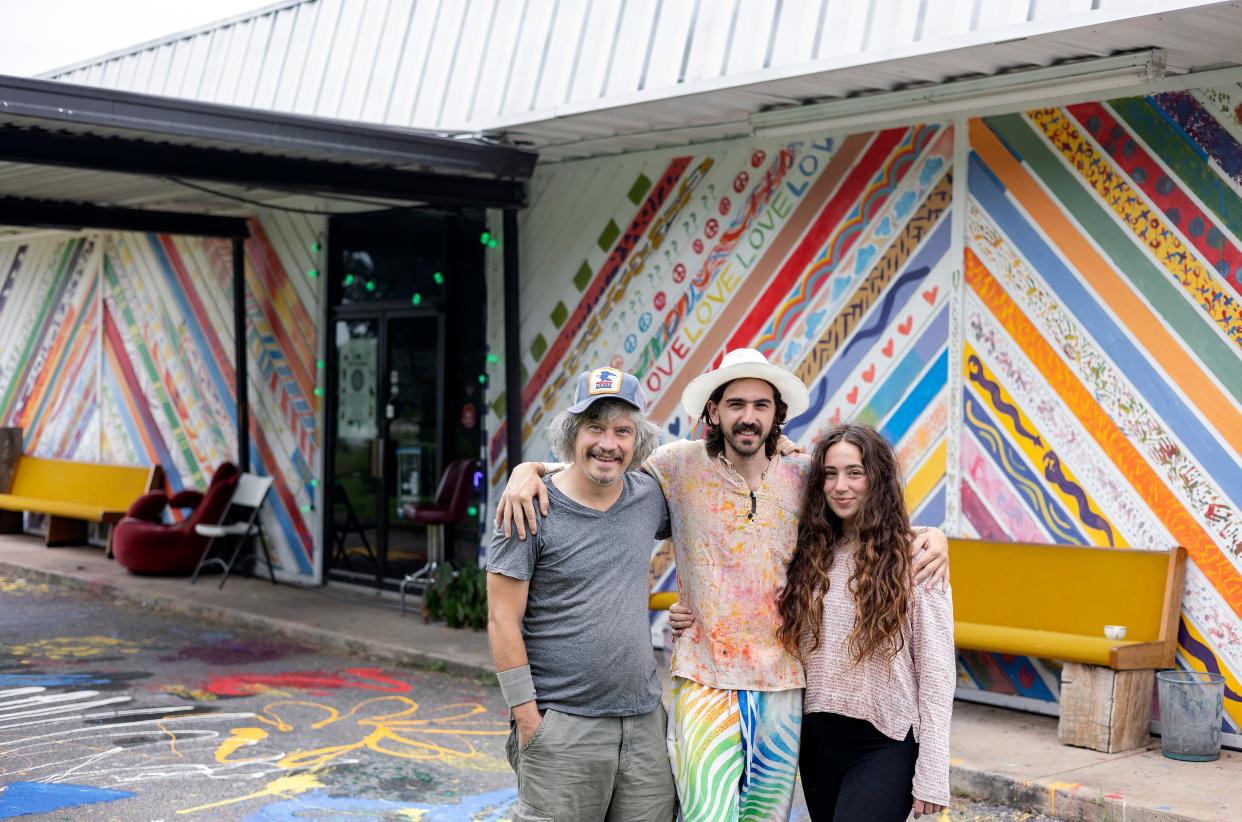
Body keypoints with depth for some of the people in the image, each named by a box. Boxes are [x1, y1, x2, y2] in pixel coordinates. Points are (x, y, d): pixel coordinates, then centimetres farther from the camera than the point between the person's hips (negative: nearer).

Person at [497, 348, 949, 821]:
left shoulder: (804, 476, 1)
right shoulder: (682, 465, -4)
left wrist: (929, 535, -5)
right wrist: (528, 471, -13)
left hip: (783, 682, 3)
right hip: (705, 680, -3)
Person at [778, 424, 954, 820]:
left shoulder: (913, 559, -7)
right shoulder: (811, 556, 7)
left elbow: (937, 673, -8)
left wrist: (931, 777, -11)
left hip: (884, 746, -5)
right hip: (818, 742, 5)